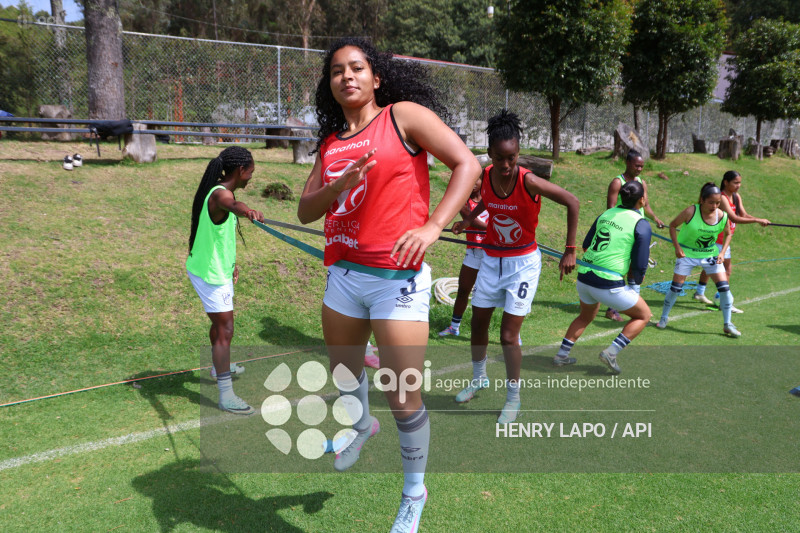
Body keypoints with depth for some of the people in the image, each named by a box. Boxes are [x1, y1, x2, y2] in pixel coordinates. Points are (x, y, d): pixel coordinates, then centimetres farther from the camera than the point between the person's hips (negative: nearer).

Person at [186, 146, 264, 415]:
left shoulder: (218, 190, 9)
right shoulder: (220, 194, -23)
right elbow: (232, 205, -50)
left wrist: (229, 262, 21)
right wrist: (248, 211, -71)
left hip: (215, 269, 11)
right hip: (210, 274, -11)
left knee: (221, 321, 27)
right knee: (225, 330, -10)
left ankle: (220, 367, 48)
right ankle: (226, 395, -6)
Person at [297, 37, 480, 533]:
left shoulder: (404, 115, -4)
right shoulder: (331, 142, 13)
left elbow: (468, 164, -11)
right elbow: (306, 210, 8)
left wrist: (432, 226, -23)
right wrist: (340, 186, -12)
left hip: (398, 279, -6)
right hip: (344, 276, 6)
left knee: (404, 400, 0)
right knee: (344, 374, 23)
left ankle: (414, 492, 25)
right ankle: (363, 427, 57)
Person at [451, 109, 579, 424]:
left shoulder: (528, 181, -22)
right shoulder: (484, 177, -8)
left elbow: (572, 202, -18)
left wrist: (570, 251, -18)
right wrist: (469, 219, 6)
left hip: (523, 262, -5)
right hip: (492, 259, 5)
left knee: (508, 335, -5)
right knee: (478, 324, 13)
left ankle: (513, 398, 14)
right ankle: (479, 379, 37)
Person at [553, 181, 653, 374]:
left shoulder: (606, 214, 9)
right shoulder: (641, 224, -9)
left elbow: (585, 247, 15)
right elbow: (640, 266, -12)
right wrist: (637, 278, 8)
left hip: (584, 277, 7)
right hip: (609, 285, -6)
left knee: (586, 317, 32)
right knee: (644, 315, 17)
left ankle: (561, 355, 32)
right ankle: (611, 352, 6)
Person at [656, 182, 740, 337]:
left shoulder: (722, 216, -14)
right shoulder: (691, 212, -23)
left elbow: (728, 234, 6)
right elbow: (672, 225, -10)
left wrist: (722, 252, -7)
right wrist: (677, 247, -17)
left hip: (710, 254, 3)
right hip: (687, 253, -3)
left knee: (724, 286, -5)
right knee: (676, 286, -3)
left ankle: (727, 325, 8)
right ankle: (664, 318, 18)